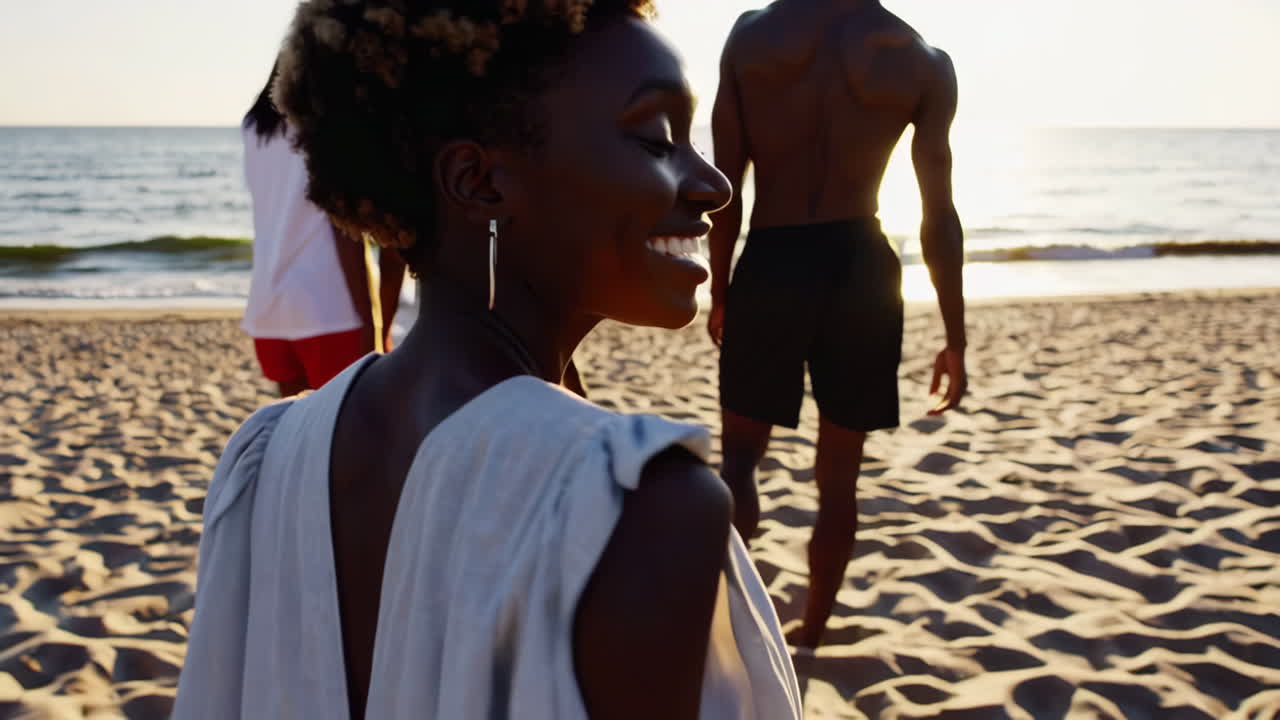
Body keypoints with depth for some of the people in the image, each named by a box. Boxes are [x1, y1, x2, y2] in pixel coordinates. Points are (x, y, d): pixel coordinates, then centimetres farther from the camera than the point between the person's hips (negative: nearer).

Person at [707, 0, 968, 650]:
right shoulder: (924, 64, -1)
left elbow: (725, 186, -2)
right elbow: (939, 216, -2)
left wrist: (719, 289, 10)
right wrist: (955, 339, 4)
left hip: (771, 267, 0)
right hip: (861, 268, 1)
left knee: (740, 454, 14)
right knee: (838, 476, 13)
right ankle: (810, 634, 24)